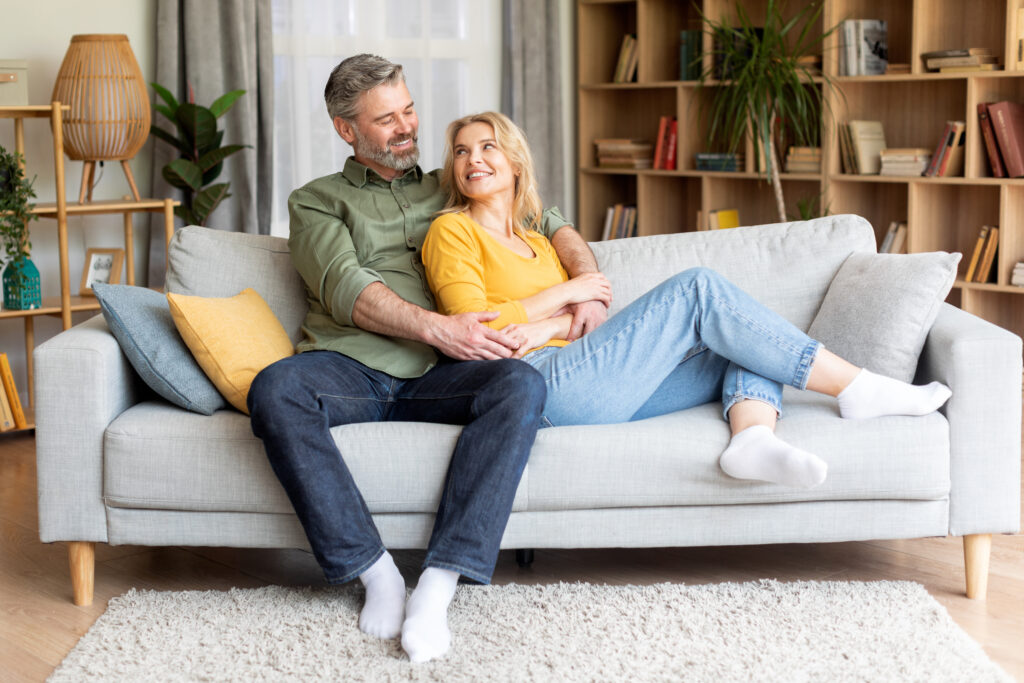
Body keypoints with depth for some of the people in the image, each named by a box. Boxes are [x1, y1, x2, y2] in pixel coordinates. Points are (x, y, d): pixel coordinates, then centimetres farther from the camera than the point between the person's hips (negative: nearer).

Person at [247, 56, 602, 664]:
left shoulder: (450, 190, 28)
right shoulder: (316, 201, 18)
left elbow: (554, 226, 28)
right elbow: (345, 290, -1)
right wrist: (439, 328, -16)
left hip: (435, 376, 2)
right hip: (349, 366, -2)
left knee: (522, 384, -31)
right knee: (274, 389, -36)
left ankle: (439, 584, -36)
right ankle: (376, 571, -28)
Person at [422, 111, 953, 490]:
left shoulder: (537, 243, 28)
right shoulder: (452, 231, 7)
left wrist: (551, 326, -8)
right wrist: (565, 293, 0)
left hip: (590, 394, 8)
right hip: (541, 387, -8)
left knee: (750, 345, -3)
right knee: (696, 288, -15)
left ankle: (753, 439, -36)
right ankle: (858, 389, -14)